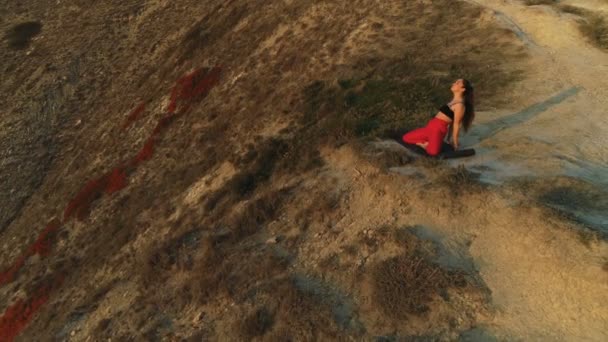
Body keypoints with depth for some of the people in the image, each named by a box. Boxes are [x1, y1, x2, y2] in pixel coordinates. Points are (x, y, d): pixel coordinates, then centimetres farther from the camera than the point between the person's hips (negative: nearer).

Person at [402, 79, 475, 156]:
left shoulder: (460, 105, -11)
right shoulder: (454, 101, 18)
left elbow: (456, 124, -10)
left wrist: (454, 142, -7)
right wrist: (449, 137, 23)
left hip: (439, 128, -10)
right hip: (431, 126, 10)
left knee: (432, 151, -39)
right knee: (406, 138, 8)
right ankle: (428, 143, 5)